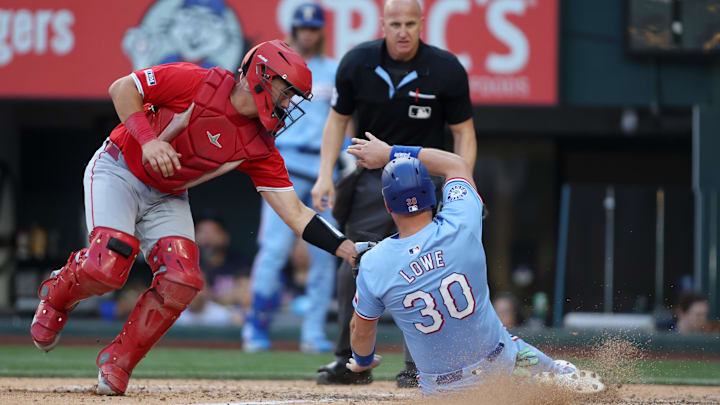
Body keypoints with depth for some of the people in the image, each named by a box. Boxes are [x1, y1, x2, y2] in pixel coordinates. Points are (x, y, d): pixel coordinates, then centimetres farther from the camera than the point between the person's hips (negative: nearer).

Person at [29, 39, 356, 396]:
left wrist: (346, 248, -24)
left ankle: (117, 363, 2)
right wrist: (147, 139, -29)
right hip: (119, 171, -5)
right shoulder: (197, 82, -21)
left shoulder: (259, 149, -9)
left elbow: (294, 213, -12)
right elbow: (123, 88, -15)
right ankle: (57, 293, 13)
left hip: (167, 199, 5)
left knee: (180, 281, -15)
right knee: (106, 266, -23)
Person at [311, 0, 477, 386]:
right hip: (371, 179, 2)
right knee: (353, 269, -1)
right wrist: (325, 175, -7)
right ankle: (352, 361, 9)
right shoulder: (357, 63, -8)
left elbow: (463, 132, -5)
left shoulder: (446, 70, -14)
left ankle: (418, 365, -3)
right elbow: (338, 119, 3)